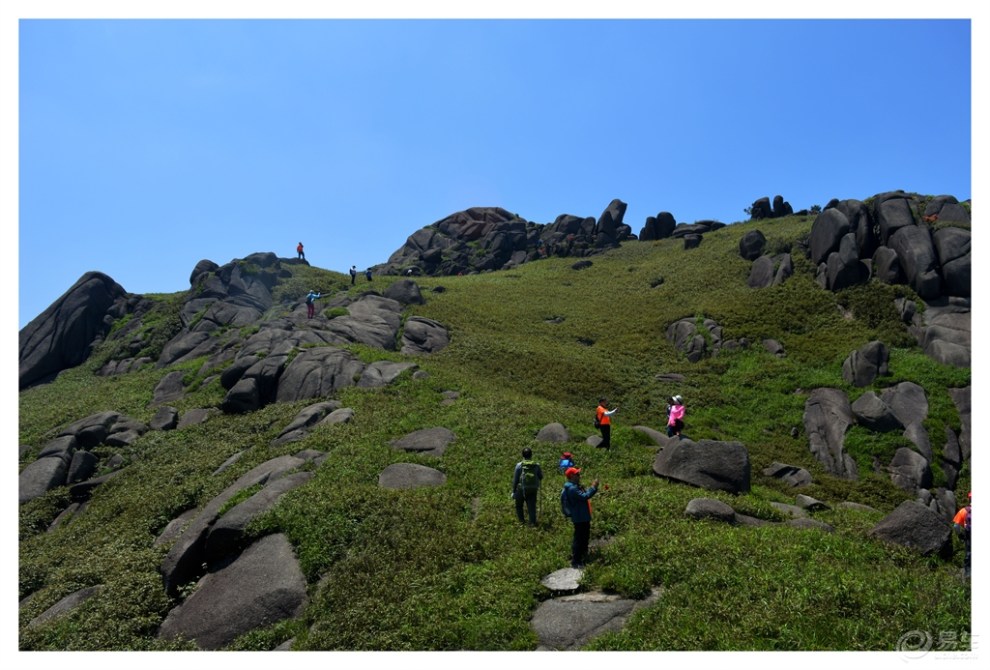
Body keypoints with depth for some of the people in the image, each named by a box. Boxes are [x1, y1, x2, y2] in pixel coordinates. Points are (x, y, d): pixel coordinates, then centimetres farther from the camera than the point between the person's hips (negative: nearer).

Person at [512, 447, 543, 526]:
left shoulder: (519, 465, -11)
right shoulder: (536, 465, -6)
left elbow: (515, 480, -7)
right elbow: (541, 477, 6)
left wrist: (513, 491, 0)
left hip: (521, 489, -1)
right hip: (533, 490, 1)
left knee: (519, 506, 19)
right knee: (532, 506, 9)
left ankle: (521, 520, 23)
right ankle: (532, 522, 5)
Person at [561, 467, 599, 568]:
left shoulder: (576, 486, 12)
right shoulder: (572, 488, -23)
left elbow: (585, 494, 16)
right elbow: (584, 496, -29)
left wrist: (593, 487, 5)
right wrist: (593, 487, -22)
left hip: (583, 517, 11)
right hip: (579, 518, -11)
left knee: (584, 537, 23)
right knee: (578, 539, -4)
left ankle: (582, 557, 39)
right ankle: (575, 562, 4)